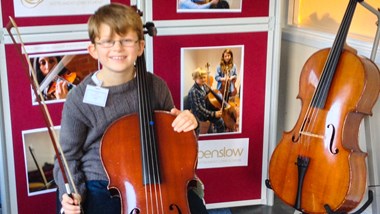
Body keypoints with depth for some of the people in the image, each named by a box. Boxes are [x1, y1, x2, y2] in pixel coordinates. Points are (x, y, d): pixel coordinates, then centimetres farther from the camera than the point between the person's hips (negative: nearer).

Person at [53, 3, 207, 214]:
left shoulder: (156, 87, -4)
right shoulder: (80, 98, -11)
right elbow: (68, 156, -1)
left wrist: (185, 123, -9)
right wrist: (71, 193, -16)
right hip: (100, 187, -3)